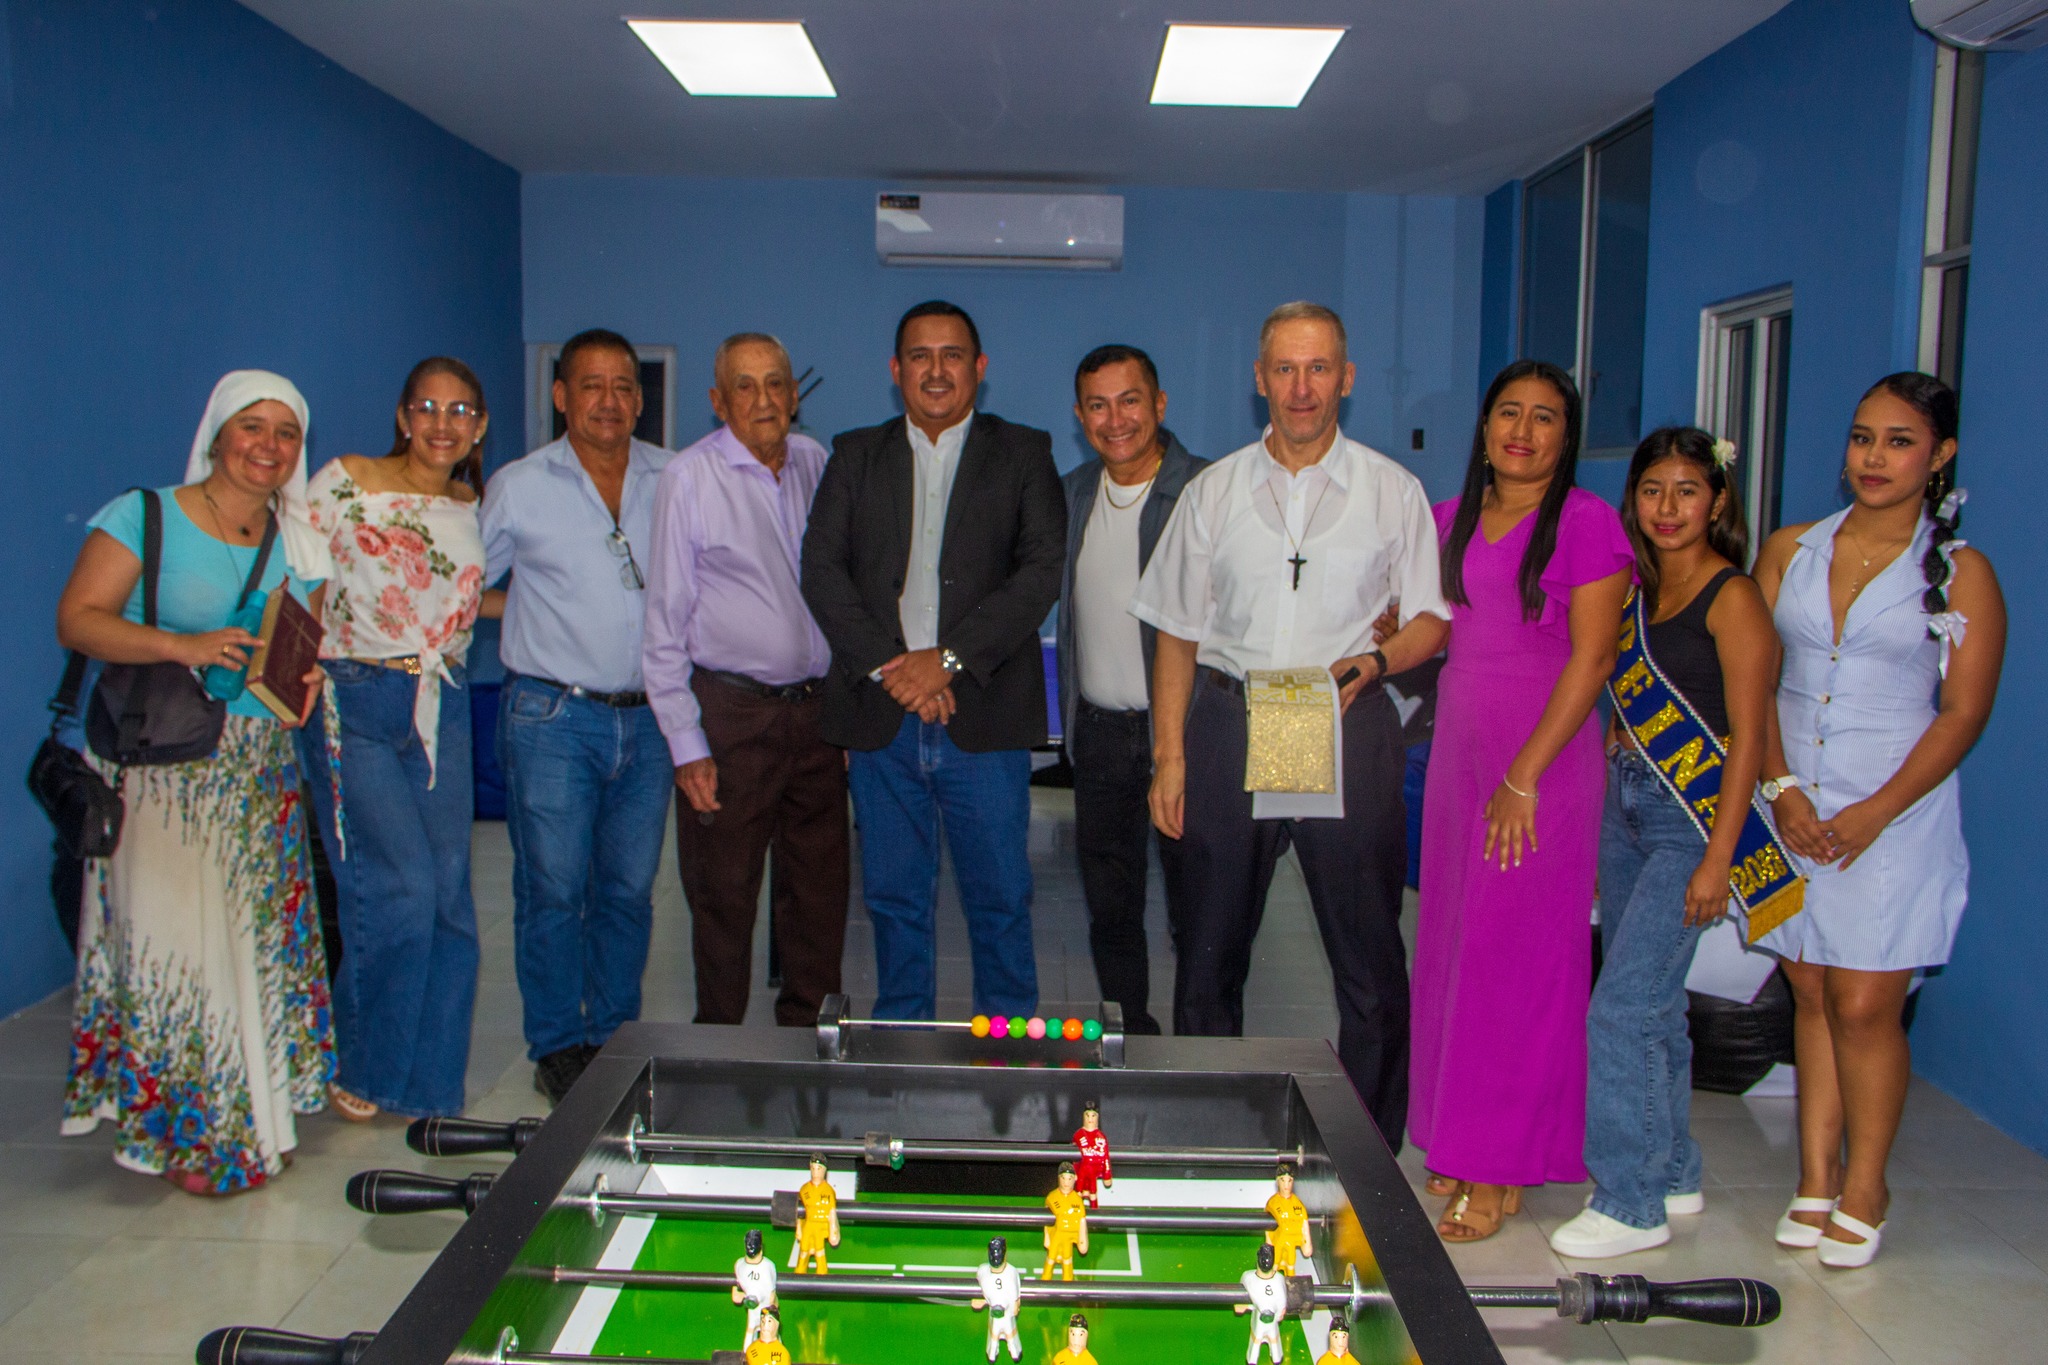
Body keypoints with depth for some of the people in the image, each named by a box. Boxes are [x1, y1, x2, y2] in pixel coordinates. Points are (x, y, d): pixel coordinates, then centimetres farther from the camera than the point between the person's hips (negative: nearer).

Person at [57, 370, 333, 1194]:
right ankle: (188, 1134, 10)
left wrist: (305, 675, -5)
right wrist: (181, 645, -23)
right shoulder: (144, 517, -4)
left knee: (259, 936, 7)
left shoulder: (296, 542, 11)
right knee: (174, 940, -4)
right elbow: (77, 621, -9)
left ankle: (256, 1118, 21)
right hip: (164, 774, -5)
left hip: (261, 774, 5)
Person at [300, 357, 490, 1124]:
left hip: (441, 709, 5)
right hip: (356, 704, -4)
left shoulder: (475, 508, 10)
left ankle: (429, 1085, 20)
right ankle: (361, 1069, 14)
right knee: (403, 892, -9)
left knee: (450, 900, 4)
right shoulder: (344, 484, -3)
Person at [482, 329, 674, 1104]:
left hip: (647, 719, 3)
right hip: (553, 717, -2)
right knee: (554, 892, 2)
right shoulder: (518, 489, 0)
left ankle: (615, 1037, 24)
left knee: (629, 891, 10)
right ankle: (558, 1049, 17)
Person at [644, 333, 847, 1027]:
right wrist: (686, 744, -10)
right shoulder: (689, 477, -7)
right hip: (731, 714, -4)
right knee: (724, 892, 5)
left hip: (816, 706, 4)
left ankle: (809, 1032, 26)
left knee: (820, 888, 10)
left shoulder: (815, 464, 7)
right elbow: (665, 621, -6)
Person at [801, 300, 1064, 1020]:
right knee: (894, 898, 10)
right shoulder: (855, 454, 12)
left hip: (983, 714, -2)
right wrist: (887, 665, -11)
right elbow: (820, 568, 2)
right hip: (880, 717, 2)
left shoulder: (1023, 453, 7)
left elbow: (1041, 571, -5)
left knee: (999, 897, 4)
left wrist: (950, 658, -14)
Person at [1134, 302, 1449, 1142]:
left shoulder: (1392, 492, 6)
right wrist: (1169, 755, 2)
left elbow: (1432, 619, 7)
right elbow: (1177, 633, 9)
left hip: (1349, 729, -1)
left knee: (1368, 956, 0)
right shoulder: (1213, 492, 9)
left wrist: (1371, 662, -14)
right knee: (1210, 948, 8)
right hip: (1229, 725, 2)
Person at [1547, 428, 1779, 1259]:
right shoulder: (1640, 591, 11)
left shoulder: (1732, 599, -10)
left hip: (1691, 817, -7)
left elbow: (1748, 736, -12)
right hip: (1625, 805, 7)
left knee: (1621, 1008, -10)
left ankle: (1633, 1204, 2)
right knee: (1653, 1006, 15)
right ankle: (1673, 1174, 29)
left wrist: (1717, 858, -16)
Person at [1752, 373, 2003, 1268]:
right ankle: (1815, 1181, 18)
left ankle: (1864, 1191, 14)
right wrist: (1783, 789, -7)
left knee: (1864, 1006, -3)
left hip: (1895, 815, -3)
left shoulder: (1959, 573, -2)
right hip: (1793, 806, 3)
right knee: (1811, 997, 8)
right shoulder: (1789, 550, 7)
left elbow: (1964, 713, -5)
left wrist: (1875, 814, -12)